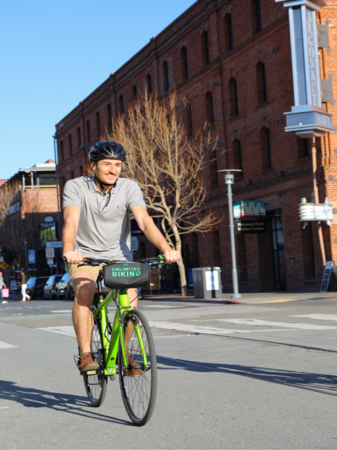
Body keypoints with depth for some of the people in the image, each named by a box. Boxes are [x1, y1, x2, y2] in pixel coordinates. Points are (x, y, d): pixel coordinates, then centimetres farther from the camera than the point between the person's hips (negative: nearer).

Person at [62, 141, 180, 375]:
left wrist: (166, 248, -40)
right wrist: (69, 250, -49)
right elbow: (71, 220, -28)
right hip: (85, 254, -1)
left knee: (131, 297, -22)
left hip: (119, 255, 2)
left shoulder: (129, 187, -9)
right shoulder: (76, 187, -12)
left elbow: (145, 221, -22)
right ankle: (85, 354, -22)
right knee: (84, 290, -31)